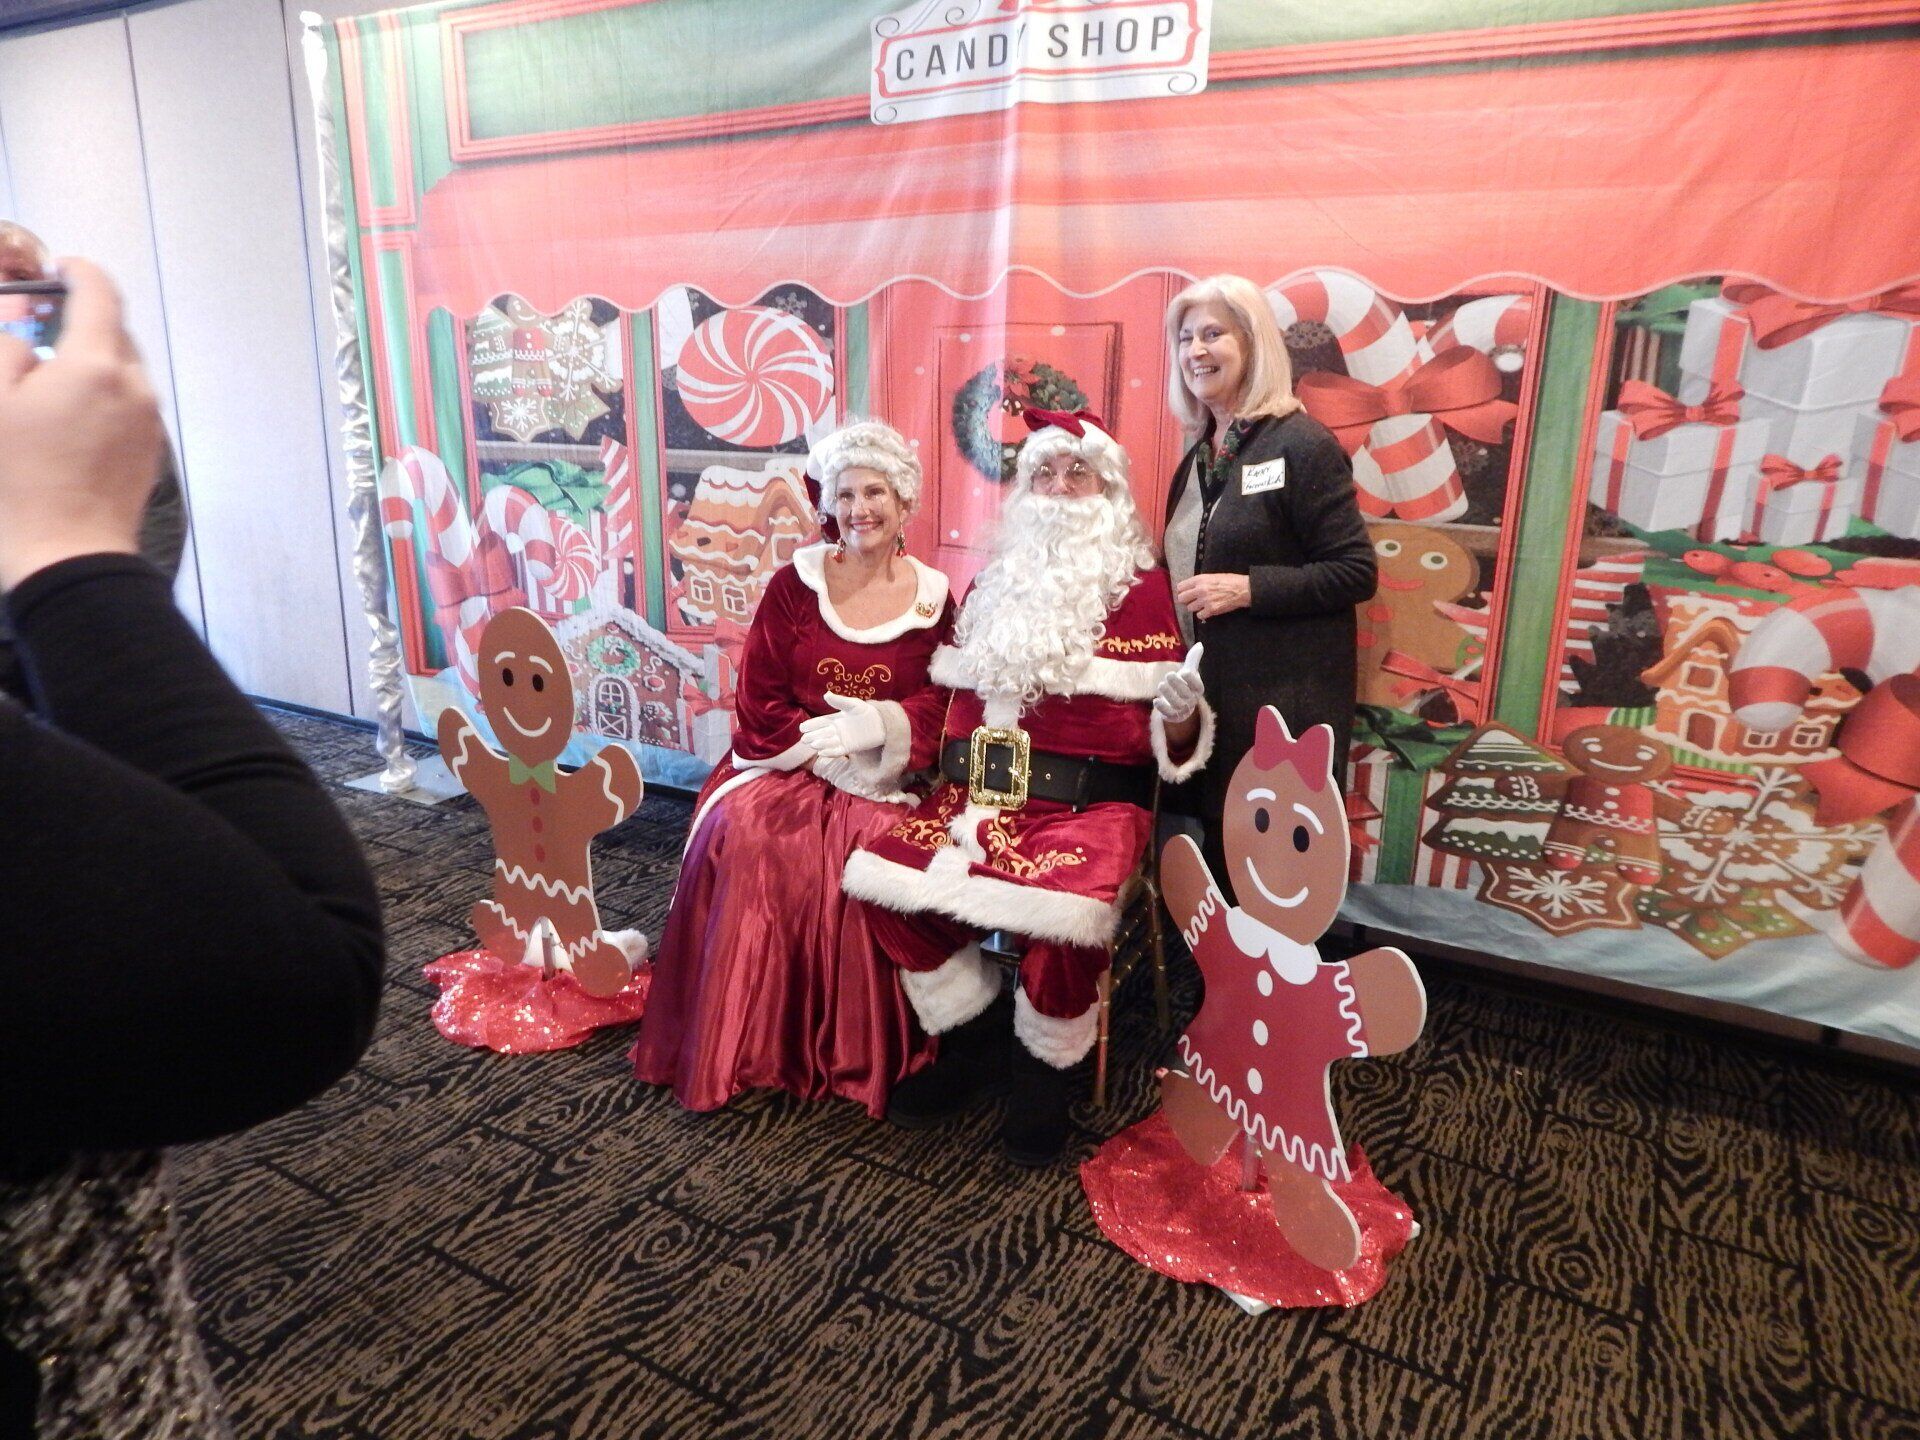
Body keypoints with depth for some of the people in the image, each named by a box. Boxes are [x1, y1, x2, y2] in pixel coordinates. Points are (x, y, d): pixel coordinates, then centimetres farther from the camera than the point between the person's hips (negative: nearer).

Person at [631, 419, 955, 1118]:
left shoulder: (932, 596, 7)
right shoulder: (796, 583, 3)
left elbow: (943, 702, 2)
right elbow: (759, 702, -1)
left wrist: (880, 726, -18)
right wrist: (835, 753, -14)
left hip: (887, 780, 1)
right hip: (787, 766, 0)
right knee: (744, 835, -30)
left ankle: (862, 1052, -10)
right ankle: (741, 1043, -15)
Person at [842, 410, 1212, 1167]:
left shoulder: (1141, 583, 4)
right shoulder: (996, 580, 17)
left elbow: (1168, 733, -3)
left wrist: (1182, 714, -23)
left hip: (1092, 799, -4)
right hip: (984, 789, 5)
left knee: (1065, 909, -33)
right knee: (883, 878, -18)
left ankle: (1043, 1069, 0)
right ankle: (974, 1040, 7)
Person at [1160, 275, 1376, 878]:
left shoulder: (1302, 444, -10)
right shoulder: (1200, 455, 14)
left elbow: (1356, 573, -14)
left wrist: (1249, 588, -21)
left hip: (1282, 703, -7)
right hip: (1205, 696, 7)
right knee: (1216, 860, 14)